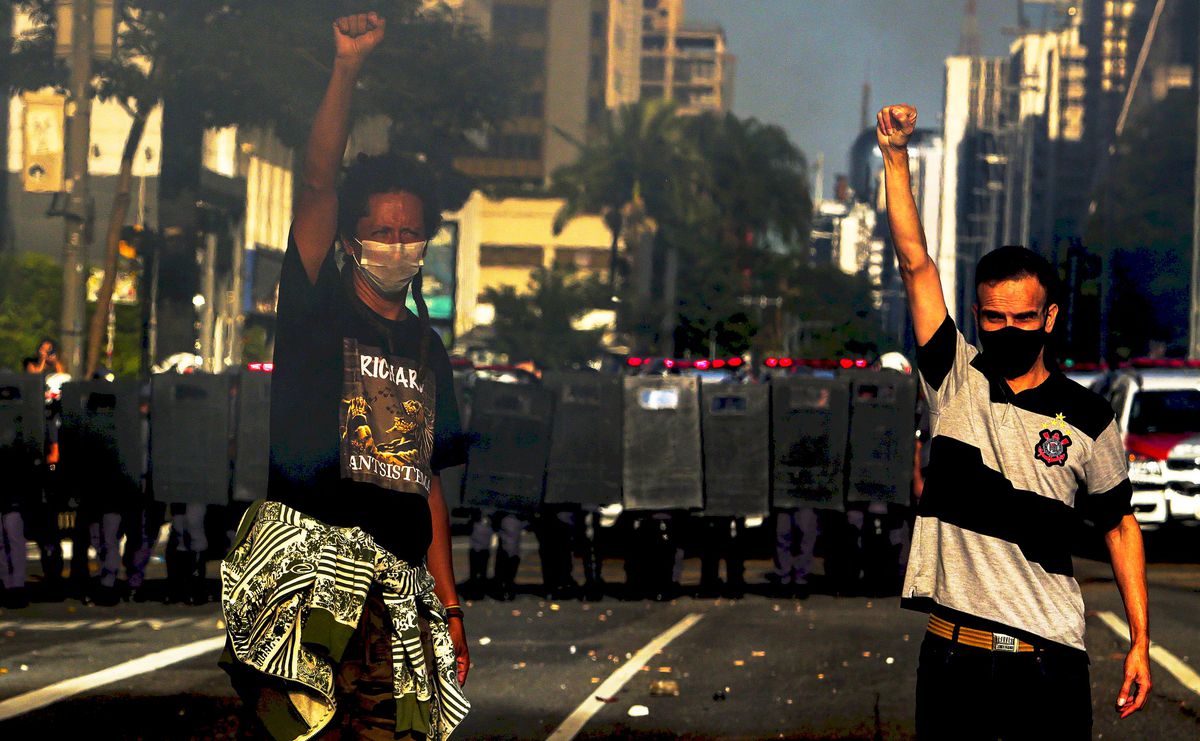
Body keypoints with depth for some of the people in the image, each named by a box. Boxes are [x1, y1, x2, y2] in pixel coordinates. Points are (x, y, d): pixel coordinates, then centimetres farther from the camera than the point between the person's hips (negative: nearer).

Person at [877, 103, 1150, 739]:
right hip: (953, 653, 1)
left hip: (1052, 661, -1)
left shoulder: (1088, 419, 4)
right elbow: (915, 263, 0)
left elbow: (1119, 527, 10)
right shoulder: (956, 382, 6)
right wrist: (895, 155, -6)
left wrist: (1140, 643, 4)